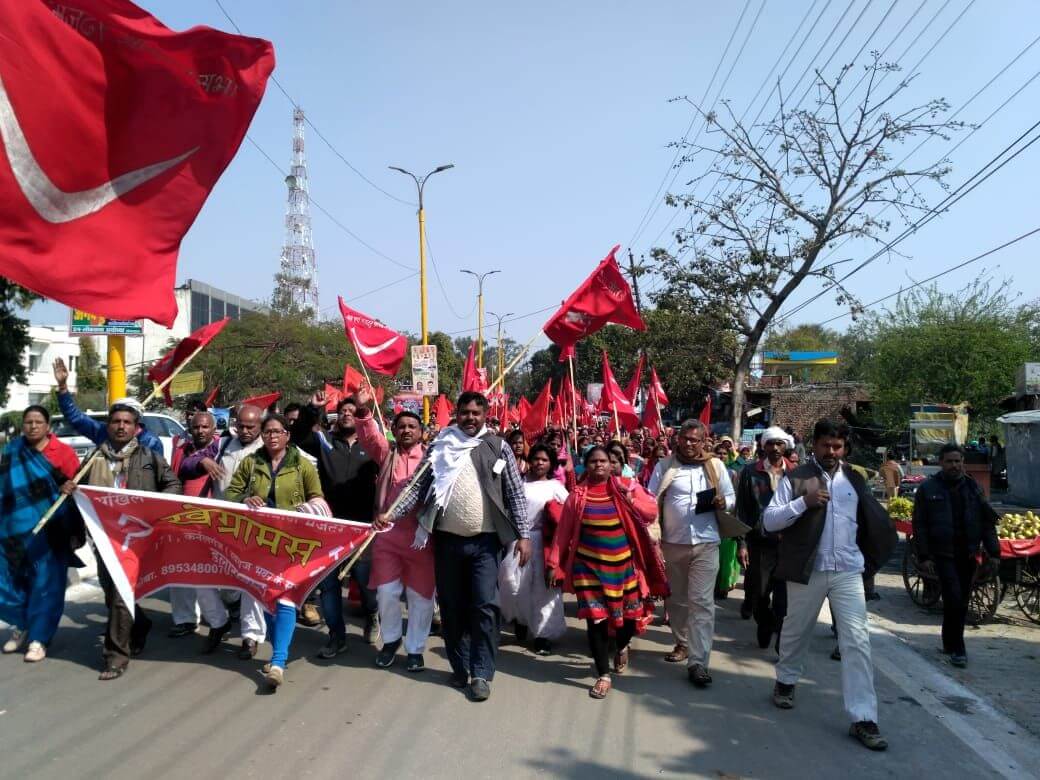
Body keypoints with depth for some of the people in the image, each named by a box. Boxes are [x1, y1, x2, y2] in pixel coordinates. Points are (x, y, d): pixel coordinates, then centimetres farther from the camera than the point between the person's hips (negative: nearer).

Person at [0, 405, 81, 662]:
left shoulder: (62, 453, -6)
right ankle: (21, 627, 34)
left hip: (50, 533, -4)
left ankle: (38, 639, 14)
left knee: (46, 584, 1)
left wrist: (76, 532, -6)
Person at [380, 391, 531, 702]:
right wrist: (392, 514, -8)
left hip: (485, 541, -2)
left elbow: (516, 493, 0)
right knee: (451, 606, 11)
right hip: (447, 539, 2)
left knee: (485, 606, -5)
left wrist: (523, 534, -7)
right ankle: (460, 667, 26)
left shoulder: (498, 447, 2)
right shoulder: (439, 447, 5)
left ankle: (481, 674, 5)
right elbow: (419, 487, 3)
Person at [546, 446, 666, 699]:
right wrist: (554, 563, 1)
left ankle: (622, 647, 46)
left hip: (623, 564, 1)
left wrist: (631, 500, -19)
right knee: (596, 618, -3)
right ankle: (604, 675, 8)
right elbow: (563, 532, 3)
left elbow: (652, 512, -2)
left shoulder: (627, 487, -1)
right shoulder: (577, 495, 0)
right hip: (589, 566, -1)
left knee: (627, 613, 12)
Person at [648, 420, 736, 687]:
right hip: (672, 542, 1)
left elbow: (731, 497, 11)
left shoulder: (716, 466, 4)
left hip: (705, 543, -1)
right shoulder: (664, 466, 1)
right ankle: (682, 643, 34)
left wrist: (723, 502, -13)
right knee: (676, 599, 14)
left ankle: (698, 662, -5)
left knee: (701, 602, -6)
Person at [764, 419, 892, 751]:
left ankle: (863, 718, -2)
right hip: (807, 570, -2)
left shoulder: (854, 480, 8)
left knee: (857, 640, -6)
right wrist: (804, 502, -22)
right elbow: (769, 521, -11)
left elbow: (870, 520, 23)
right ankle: (786, 680, 43)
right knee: (796, 631, 16)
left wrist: (870, 558, 17)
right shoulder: (795, 478, -5)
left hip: (848, 571, 2)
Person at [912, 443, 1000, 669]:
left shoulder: (973, 487, 8)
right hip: (943, 554, -4)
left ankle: (949, 643, 27)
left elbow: (987, 521, 8)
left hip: (968, 555, 4)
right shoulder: (928, 488, -3)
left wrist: (993, 553, 1)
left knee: (960, 601, 11)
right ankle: (957, 649, -1)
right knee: (955, 599, -13)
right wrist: (924, 557, -10)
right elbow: (920, 525, -4)